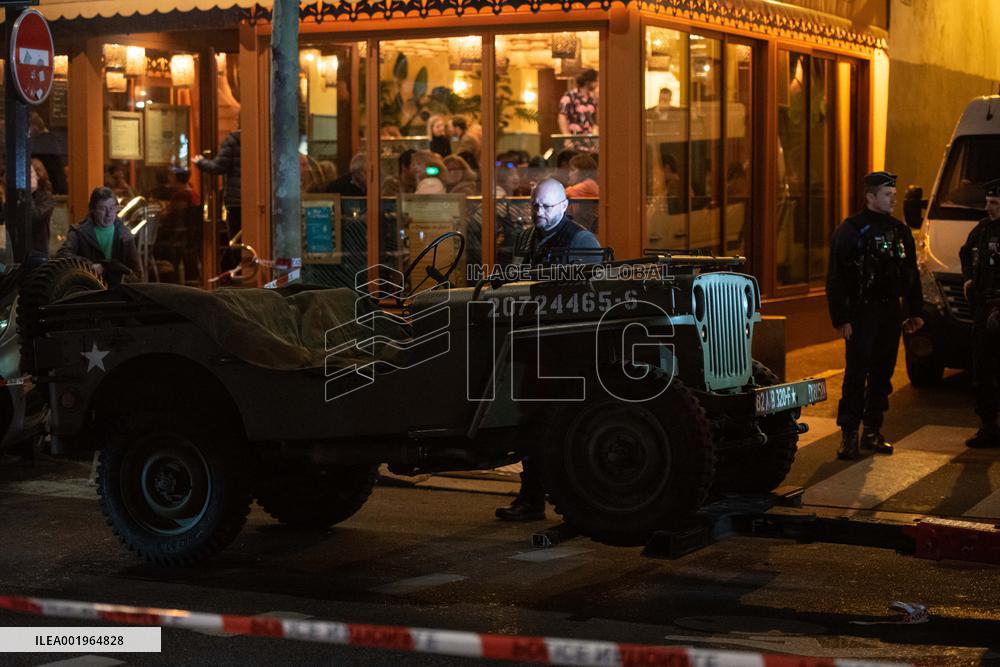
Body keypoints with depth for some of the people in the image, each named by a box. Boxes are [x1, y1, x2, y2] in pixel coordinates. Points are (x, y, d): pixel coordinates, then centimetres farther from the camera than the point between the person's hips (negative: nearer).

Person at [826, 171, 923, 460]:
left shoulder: (900, 231, 13)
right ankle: (849, 435, -6)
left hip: (891, 313, 6)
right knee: (857, 373, -9)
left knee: (882, 373, 8)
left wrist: (914, 312, 14)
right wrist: (841, 319, -14)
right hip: (861, 314, -6)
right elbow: (835, 279, -8)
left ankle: (872, 430, 17)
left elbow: (911, 274, 20)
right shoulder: (850, 231, -5)